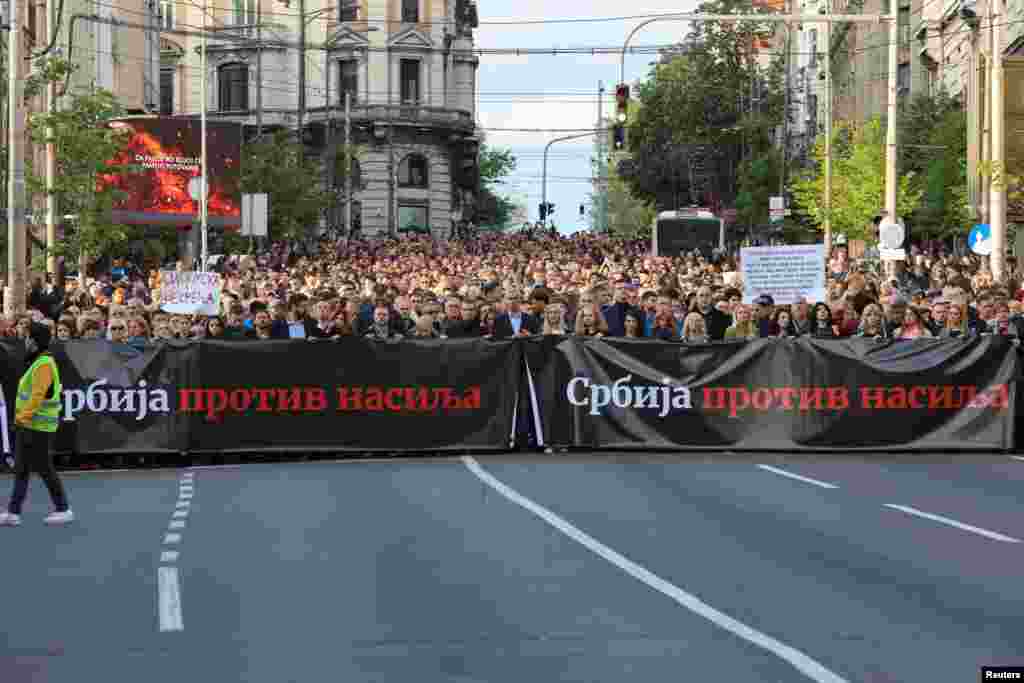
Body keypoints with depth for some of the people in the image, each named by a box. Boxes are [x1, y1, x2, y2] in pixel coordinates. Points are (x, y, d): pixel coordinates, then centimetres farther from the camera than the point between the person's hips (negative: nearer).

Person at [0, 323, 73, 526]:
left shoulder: (44, 365, -16)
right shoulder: (39, 362, 15)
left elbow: (37, 395, -24)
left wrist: (23, 418, -26)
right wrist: (22, 419, 16)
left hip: (38, 428, -10)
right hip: (28, 426, 10)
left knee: (44, 469, -2)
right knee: (21, 470, 8)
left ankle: (63, 510, 9)